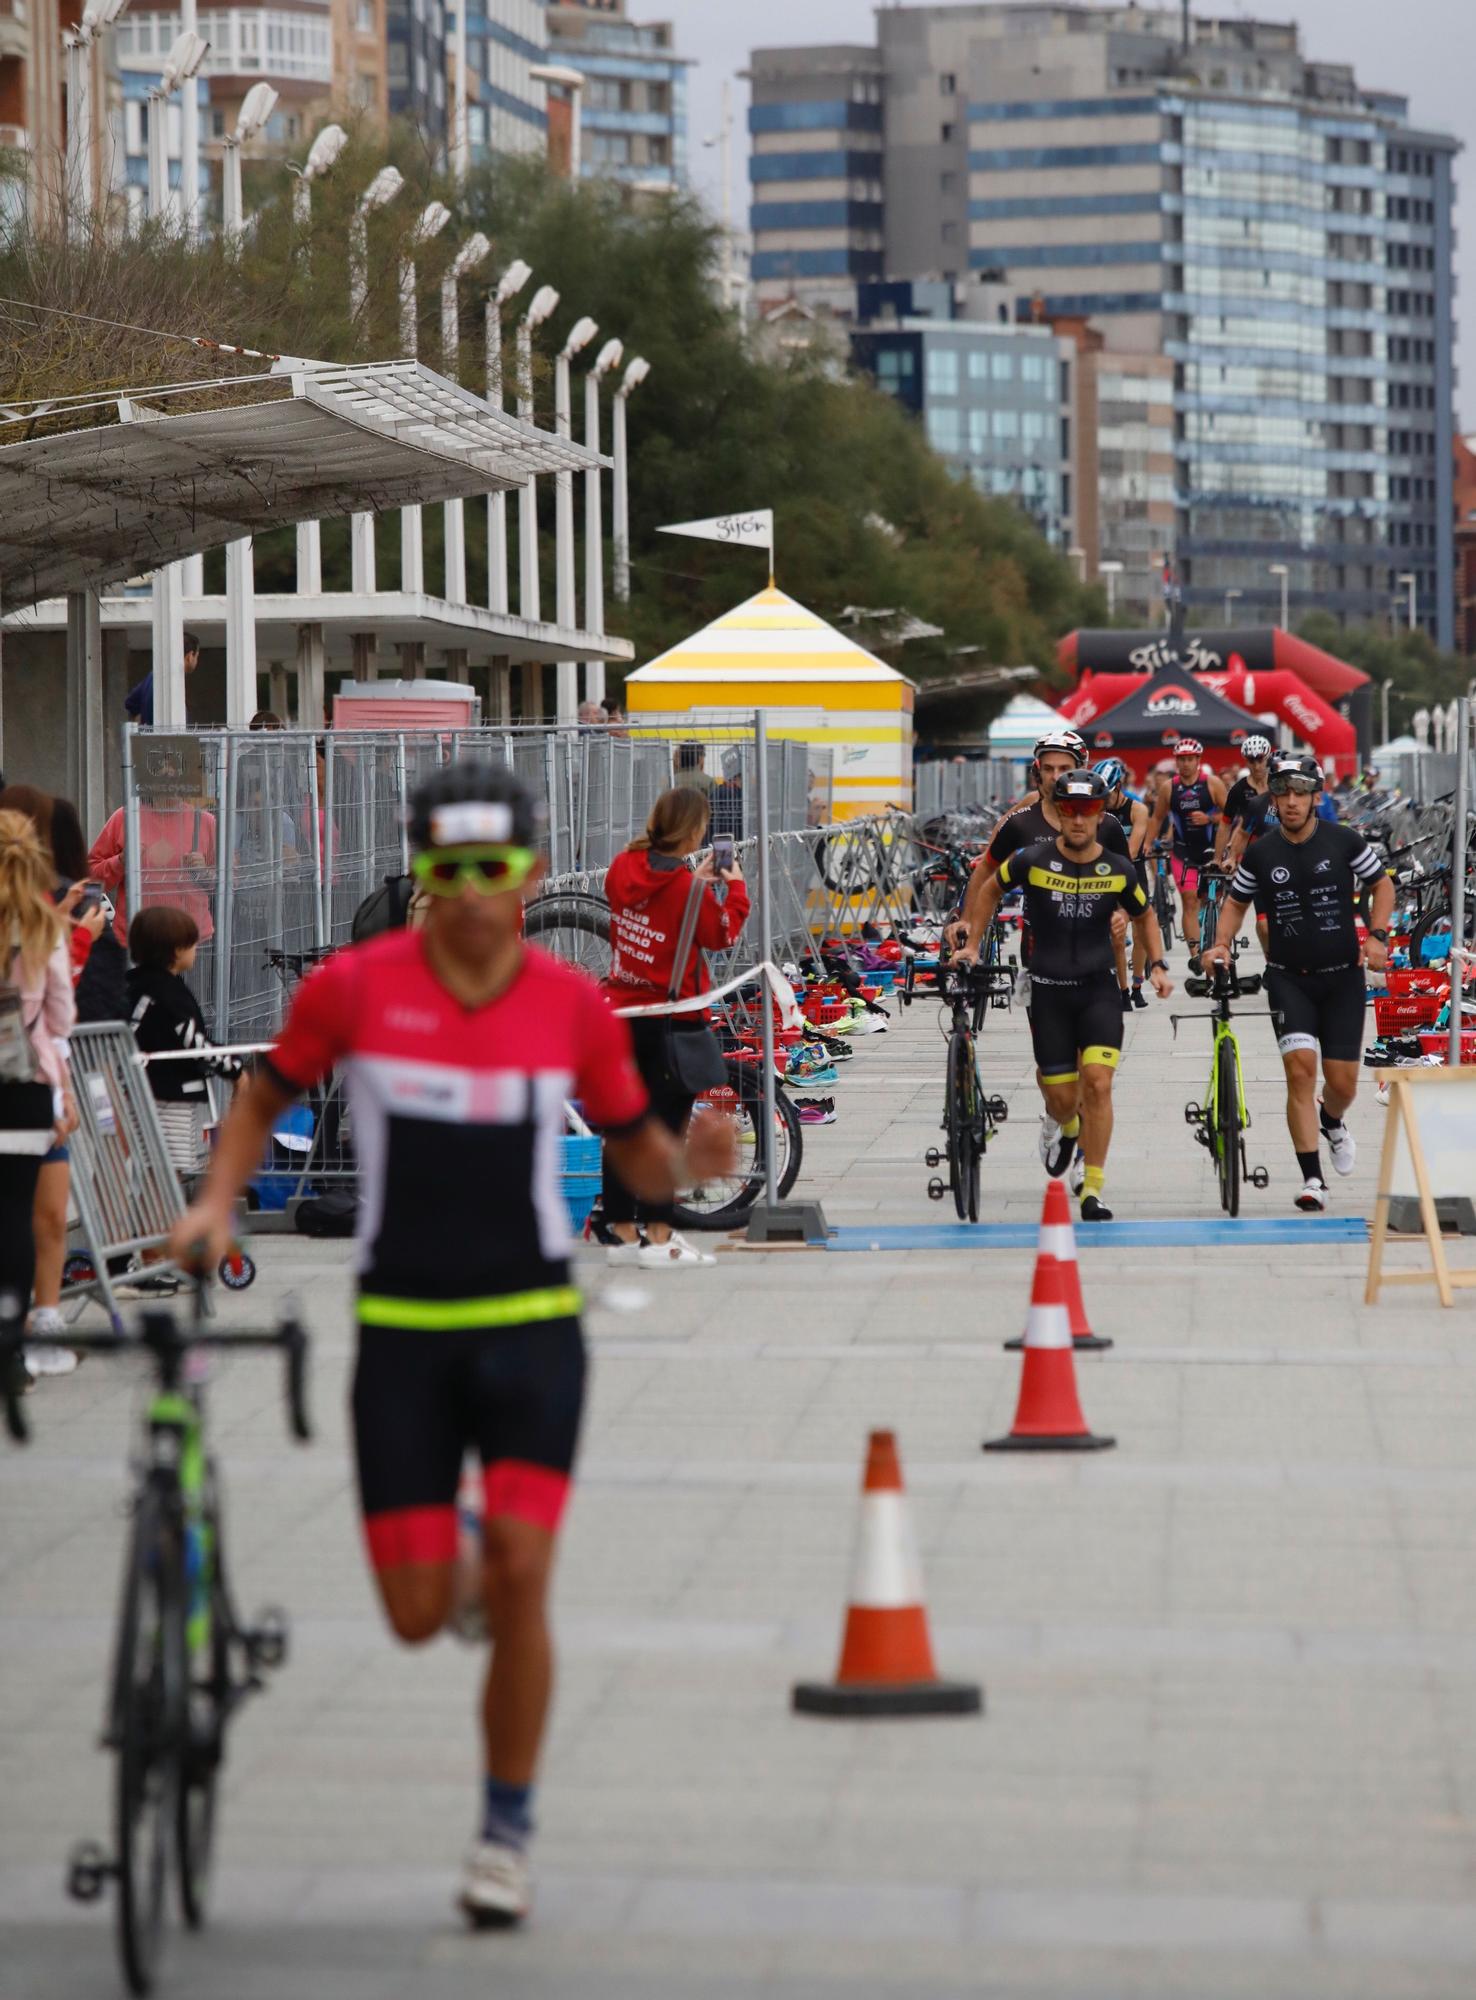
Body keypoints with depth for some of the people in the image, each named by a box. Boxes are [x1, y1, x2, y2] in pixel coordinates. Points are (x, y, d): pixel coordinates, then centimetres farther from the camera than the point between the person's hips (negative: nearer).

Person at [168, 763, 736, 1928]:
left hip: (531, 1325, 0)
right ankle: (458, 1554, 37)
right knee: (417, 1617, -2)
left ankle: (507, 1828, 4)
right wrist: (217, 1202, -5)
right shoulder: (355, 987, -5)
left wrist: (690, 1162, -13)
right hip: (402, 1331, 0)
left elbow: (636, 1159, 8)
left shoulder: (574, 1005, -2)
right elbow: (265, 1100, 10)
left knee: (520, 1579, -13)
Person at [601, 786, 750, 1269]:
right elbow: (723, 935, -4)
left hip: (622, 1010, 6)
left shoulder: (623, 867, 0)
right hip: (672, 1019, -6)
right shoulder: (687, 888, -18)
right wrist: (733, 886, 9)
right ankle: (657, 1237, 1)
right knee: (665, 1124, 0)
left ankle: (622, 1232, 17)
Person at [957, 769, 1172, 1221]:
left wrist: (1158, 965, 4)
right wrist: (972, 945, 11)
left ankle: (1093, 1191, -11)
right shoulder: (1032, 860, -8)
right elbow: (991, 891, 12)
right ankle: (1063, 1126, 44)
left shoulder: (1118, 870, -4)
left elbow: (1144, 916, 15)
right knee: (1063, 1097, 4)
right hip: (1048, 991, 0)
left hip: (1099, 989, 0)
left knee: (1098, 1083, -17)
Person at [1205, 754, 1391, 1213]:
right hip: (1288, 978, 0)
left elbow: (1381, 885, 7)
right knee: (1300, 1068, -17)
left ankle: (1332, 1121, 41)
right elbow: (1236, 903, 12)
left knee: (1343, 1082, 1)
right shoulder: (1260, 854, -3)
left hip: (1342, 975, 0)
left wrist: (1377, 936, -8)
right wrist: (1222, 944, -5)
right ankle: (1312, 1180, -13)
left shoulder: (1345, 842, -6)